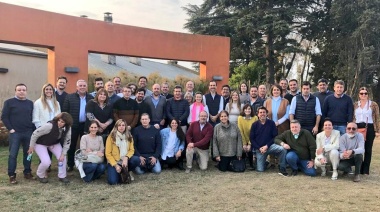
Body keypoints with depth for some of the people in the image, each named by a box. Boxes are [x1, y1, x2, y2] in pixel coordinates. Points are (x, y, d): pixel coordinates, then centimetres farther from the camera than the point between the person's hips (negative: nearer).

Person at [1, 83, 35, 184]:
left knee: (28, 153, 9)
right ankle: (11, 175, 6)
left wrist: (33, 129, 6)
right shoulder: (9, 102, 0)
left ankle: (27, 172, 19)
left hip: (28, 133, 3)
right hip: (15, 133, -3)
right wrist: (10, 129, -9)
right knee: (13, 154, -2)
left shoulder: (30, 103, 11)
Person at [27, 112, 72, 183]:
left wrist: (63, 154, -13)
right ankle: (40, 175, 14)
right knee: (46, 162, -18)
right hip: (40, 143, -5)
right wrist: (31, 147, -16)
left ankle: (62, 176, 12)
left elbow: (67, 142, -9)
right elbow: (35, 134, -27)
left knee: (62, 158, -9)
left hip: (54, 143, 5)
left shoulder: (68, 128, -22)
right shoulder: (49, 126, -38)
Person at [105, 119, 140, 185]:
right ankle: (120, 173, 10)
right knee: (112, 181, -25)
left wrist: (126, 158, -22)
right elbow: (108, 153, -7)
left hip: (125, 161, 3)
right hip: (114, 162, -3)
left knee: (136, 159, -29)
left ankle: (128, 172, 3)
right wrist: (115, 165, -15)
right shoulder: (111, 137, -7)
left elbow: (131, 150, 0)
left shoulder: (129, 137, 4)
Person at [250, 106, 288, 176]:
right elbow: (251, 139, 2)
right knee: (260, 170, -7)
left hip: (270, 145, 0)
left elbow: (275, 136, -1)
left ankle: (282, 169, -16)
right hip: (259, 148, 1)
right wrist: (259, 148, -10)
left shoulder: (271, 123, 0)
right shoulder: (254, 125, 2)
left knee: (282, 149, -31)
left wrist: (267, 146, -12)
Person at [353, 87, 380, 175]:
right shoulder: (355, 105, 10)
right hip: (357, 128, 2)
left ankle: (366, 170, 7)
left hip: (369, 128, -2)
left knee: (368, 149, 2)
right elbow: (352, 118, 13)